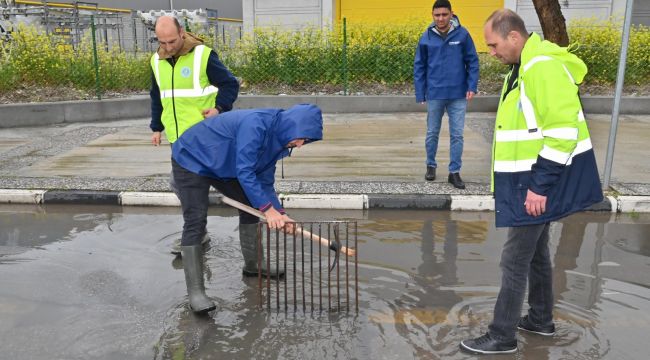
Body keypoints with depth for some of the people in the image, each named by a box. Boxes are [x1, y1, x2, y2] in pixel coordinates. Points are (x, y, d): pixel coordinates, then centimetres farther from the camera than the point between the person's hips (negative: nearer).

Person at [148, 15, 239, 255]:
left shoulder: (203, 55, -10)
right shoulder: (157, 61, 9)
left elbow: (230, 84, -5)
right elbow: (157, 97, 20)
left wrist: (219, 108, -20)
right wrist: (156, 127, 19)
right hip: (177, 137, 6)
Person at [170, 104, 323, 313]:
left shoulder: (278, 139, -4)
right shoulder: (255, 124, -33)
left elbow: (265, 181, -1)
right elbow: (244, 172, -35)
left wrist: (278, 213, -13)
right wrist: (268, 209, -34)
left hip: (221, 166, 9)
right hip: (191, 160, -9)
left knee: (251, 206, 9)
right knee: (195, 222, -17)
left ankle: (253, 265, 24)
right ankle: (195, 292, -16)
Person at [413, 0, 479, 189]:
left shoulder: (462, 34, -4)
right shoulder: (426, 37, -2)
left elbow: (472, 61, 2)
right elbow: (419, 67, 3)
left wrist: (472, 86, -7)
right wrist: (420, 94, -1)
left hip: (458, 95, -1)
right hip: (434, 94, 1)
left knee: (457, 135, 4)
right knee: (432, 133, 13)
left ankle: (454, 172, 14)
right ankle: (431, 166, 32)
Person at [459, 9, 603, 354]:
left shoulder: (544, 67, -22)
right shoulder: (523, 68, 12)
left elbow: (563, 131, -27)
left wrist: (540, 185, -24)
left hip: (541, 181, -10)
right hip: (529, 178, 10)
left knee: (514, 257, -3)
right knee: (534, 250, 20)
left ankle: (502, 337, 10)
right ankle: (540, 319, 36)